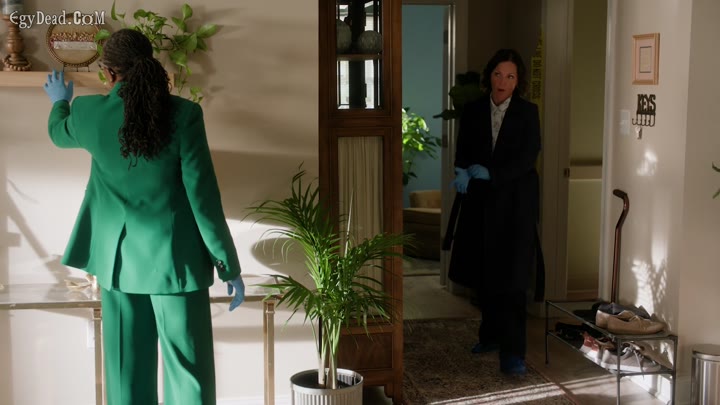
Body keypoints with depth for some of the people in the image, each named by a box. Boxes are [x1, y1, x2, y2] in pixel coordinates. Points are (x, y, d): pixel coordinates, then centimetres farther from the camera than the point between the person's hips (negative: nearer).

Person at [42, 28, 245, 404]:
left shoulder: (89, 111, -3)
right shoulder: (183, 113, -12)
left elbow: (59, 133, 22)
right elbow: (203, 194, -12)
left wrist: (60, 101, 46)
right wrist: (229, 266, -4)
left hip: (119, 259, 3)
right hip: (175, 259, -3)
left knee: (129, 375, 13)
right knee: (188, 373, 4)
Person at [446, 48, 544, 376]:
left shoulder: (527, 113, -2)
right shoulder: (473, 111, 5)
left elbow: (527, 159, -8)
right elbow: (463, 153, 4)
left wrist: (490, 173, -18)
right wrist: (463, 173, -18)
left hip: (516, 201, -3)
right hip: (481, 201, 3)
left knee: (512, 276, -7)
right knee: (484, 273, 9)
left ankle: (512, 352, -6)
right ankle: (491, 334, 29)